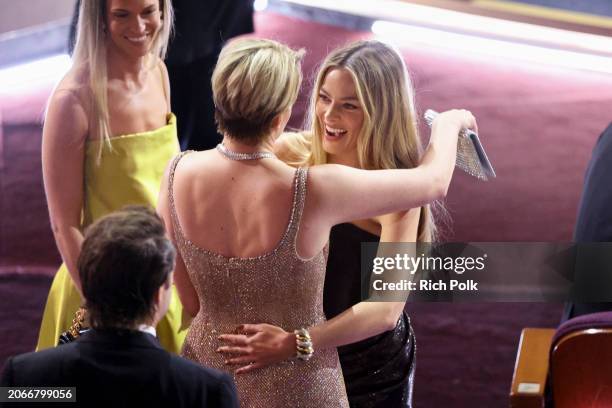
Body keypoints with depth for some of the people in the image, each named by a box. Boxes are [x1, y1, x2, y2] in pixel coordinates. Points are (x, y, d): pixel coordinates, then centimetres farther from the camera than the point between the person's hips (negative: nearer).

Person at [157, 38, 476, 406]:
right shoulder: (313, 192, -30)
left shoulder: (178, 174, -18)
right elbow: (434, 181, -14)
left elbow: (191, 303, -5)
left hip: (208, 377, 4)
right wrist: (448, 123, 7)